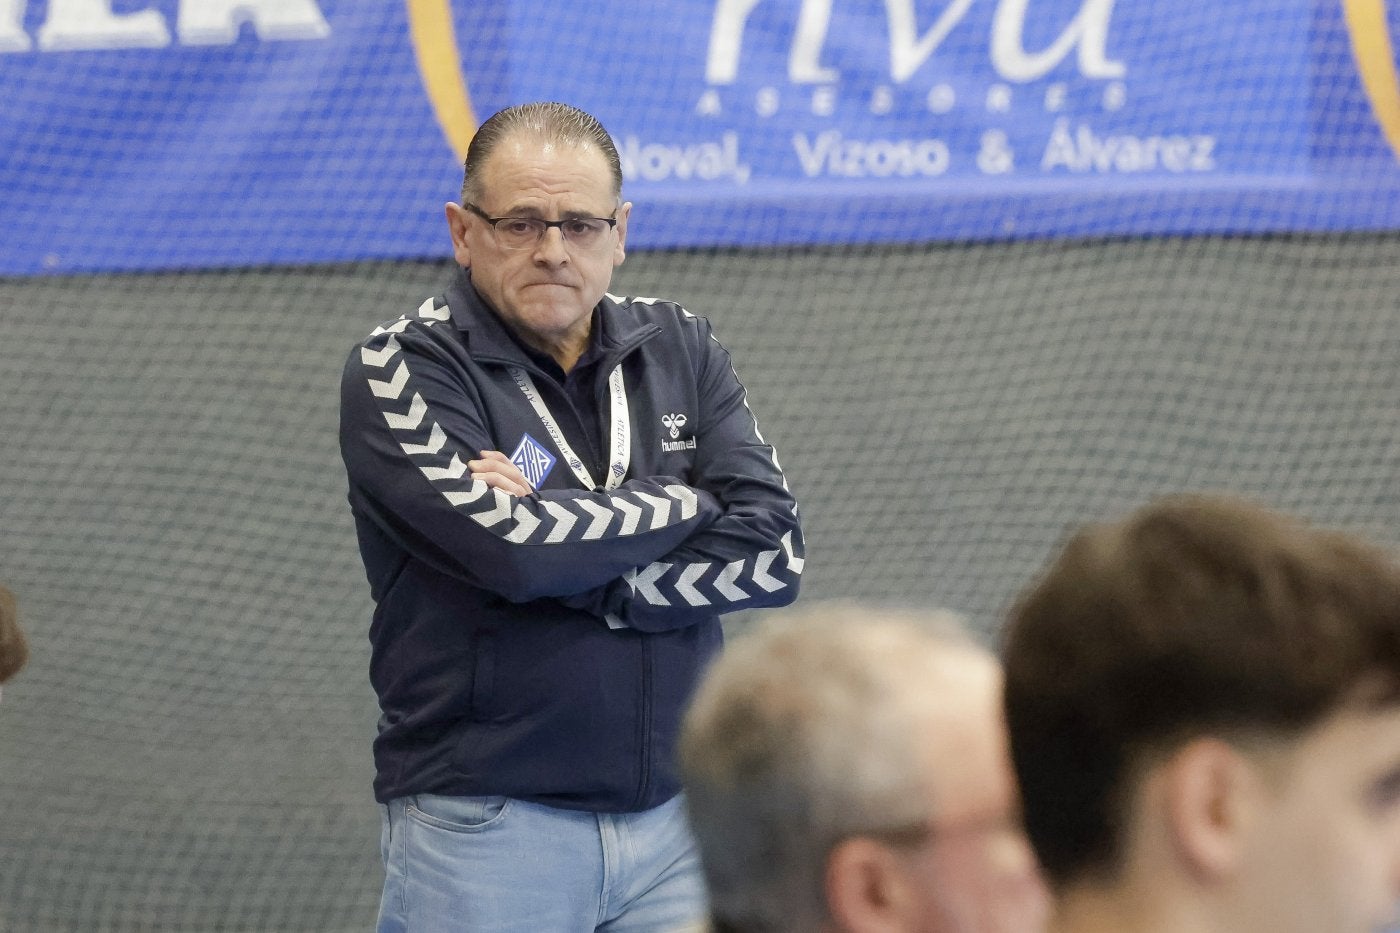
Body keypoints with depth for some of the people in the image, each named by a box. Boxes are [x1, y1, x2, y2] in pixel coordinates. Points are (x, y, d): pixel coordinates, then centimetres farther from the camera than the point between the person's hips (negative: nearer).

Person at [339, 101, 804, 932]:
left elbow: (774, 552, -2)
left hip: (675, 821, 4)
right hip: (483, 825, -4)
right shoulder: (403, 371, -3)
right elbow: (511, 547, -19)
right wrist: (687, 506, -4)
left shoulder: (681, 350, 10)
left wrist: (568, 569, -12)